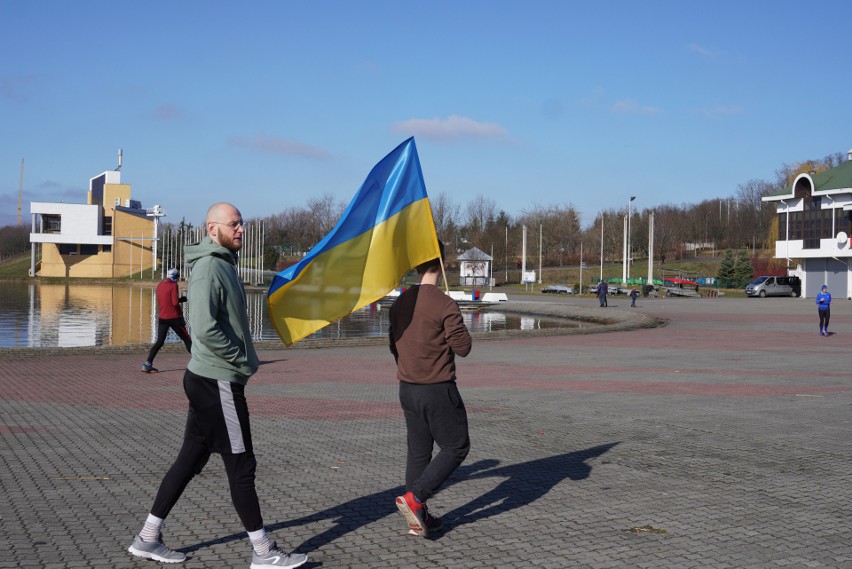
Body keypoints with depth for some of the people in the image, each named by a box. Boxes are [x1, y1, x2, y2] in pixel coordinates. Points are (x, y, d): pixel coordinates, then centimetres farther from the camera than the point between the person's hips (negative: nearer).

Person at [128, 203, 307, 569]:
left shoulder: (223, 264, 15)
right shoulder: (209, 267, -17)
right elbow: (205, 328, -27)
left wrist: (243, 361, 10)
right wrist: (244, 361, -16)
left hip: (210, 380, 10)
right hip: (218, 383, -10)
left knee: (191, 458, 14)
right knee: (241, 466, -2)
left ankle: (149, 538, 22)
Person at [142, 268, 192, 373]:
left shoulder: (159, 286, 9)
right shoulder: (173, 285, -11)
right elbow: (175, 302, -19)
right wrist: (182, 299, 2)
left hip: (162, 317, 5)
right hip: (174, 317, -5)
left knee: (159, 342, 8)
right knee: (186, 339, 7)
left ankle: (147, 364, -2)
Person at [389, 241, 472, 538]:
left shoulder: (399, 303, 5)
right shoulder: (444, 304, -18)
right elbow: (463, 347, -13)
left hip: (407, 389, 7)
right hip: (438, 390, -7)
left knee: (418, 451, 13)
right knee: (456, 447, 6)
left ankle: (418, 518, 17)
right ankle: (414, 498, -6)